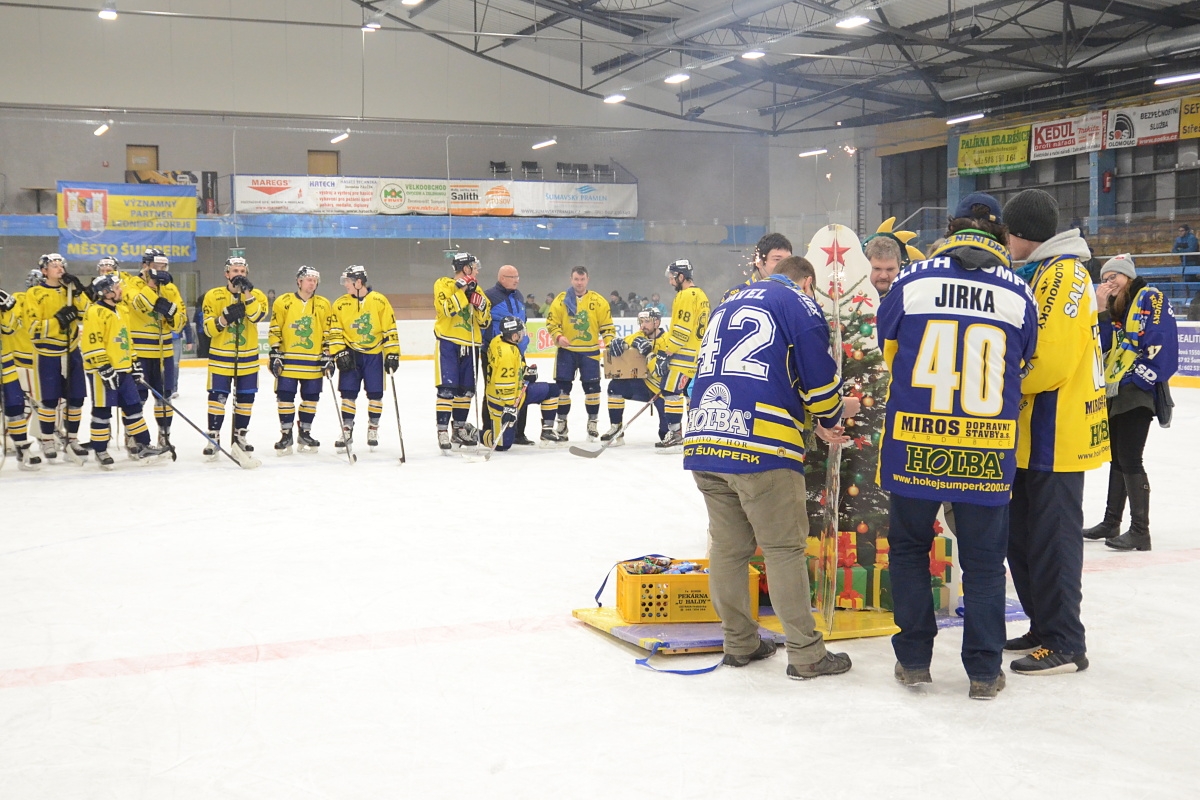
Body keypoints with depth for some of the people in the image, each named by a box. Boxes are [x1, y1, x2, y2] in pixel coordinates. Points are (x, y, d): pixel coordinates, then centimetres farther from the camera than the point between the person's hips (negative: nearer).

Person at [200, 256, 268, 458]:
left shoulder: (257, 295, 0)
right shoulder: (213, 296, -4)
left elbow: (256, 316, -20)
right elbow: (208, 329, -7)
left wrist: (247, 294, -26)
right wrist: (224, 318, -23)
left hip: (248, 358, 2)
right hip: (220, 357, -2)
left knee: (245, 399, 8)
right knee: (217, 398, -5)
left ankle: (240, 437, 22)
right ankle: (213, 439, 3)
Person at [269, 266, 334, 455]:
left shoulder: (324, 305, 6)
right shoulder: (283, 302, 0)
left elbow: (328, 334, 7)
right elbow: (274, 331, 0)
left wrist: (328, 357, 2)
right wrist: (275, 354, -5)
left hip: (313, 362, 2)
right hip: (288, 360, -2)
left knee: (311, 398, 6)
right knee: (285, 397, -2)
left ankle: (305, 434, 18)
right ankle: (286, 434, 7)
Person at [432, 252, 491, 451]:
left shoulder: (476, 290, 16)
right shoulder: (443, 284, -2)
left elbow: (485, 322, 12)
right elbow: (446, 309, -19)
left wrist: (480, 303, -5)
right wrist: (463, 291, -17)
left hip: (470, 345, 6)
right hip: (448, 343, -6)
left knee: (466, 390, 10)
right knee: (447, 389, -12)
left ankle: (459, 429, 22)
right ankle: (442, 431, -9)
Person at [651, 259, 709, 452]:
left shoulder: (685, 296, -15)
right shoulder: (701, 295, 17)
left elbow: (680, 330, -21)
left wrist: (665, 353, -18)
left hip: (684, 354, -10)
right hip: (698, 354, 10)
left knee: (671, 391, -8)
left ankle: (675, 435, -9)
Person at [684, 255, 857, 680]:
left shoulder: (727, 306, 28)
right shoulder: (798, 303, 7)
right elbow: (818, 378, 1)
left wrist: (813, 424, 30)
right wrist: (835, 412, 24)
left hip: (703, 440, 7)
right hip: (761, 445, -6)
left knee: (728, 546, 13)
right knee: (784, 549, 1)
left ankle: (740, 644, 23)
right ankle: (806, 655, 6)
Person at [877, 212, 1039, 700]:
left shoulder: (911, 281, -1)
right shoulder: (1020, 295, 1)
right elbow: (1020, 366, 13)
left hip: (913, 448, 0)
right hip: (987, 456, 0)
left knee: (909, 548, 17)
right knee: (984, 561, 13)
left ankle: (914, 661, 20)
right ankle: (984, 672, 18)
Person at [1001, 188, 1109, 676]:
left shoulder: (1064, 275, -17)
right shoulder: (1045, 273, 15)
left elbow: (1050, 362, -25)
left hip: (1056, 435, -10)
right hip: (1034, 432, 10)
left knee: (1051, 541, -3)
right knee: (1024, 536, 16)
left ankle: (1065, 645, 6)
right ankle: (1044, 629, 26)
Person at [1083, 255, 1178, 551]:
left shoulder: (1151, 299, -9)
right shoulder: (1115, 308, 17)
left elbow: (1159, 346, -17)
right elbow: (1103, 345, 6)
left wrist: (1133, 382, -17)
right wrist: (1102, 310, -3)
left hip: (1138, 393, -9)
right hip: (1116, 393, 9)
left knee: (1129, 460, -10)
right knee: (1117, 457, 16)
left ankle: (1140, 532, -7)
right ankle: (1111, 523, 26)